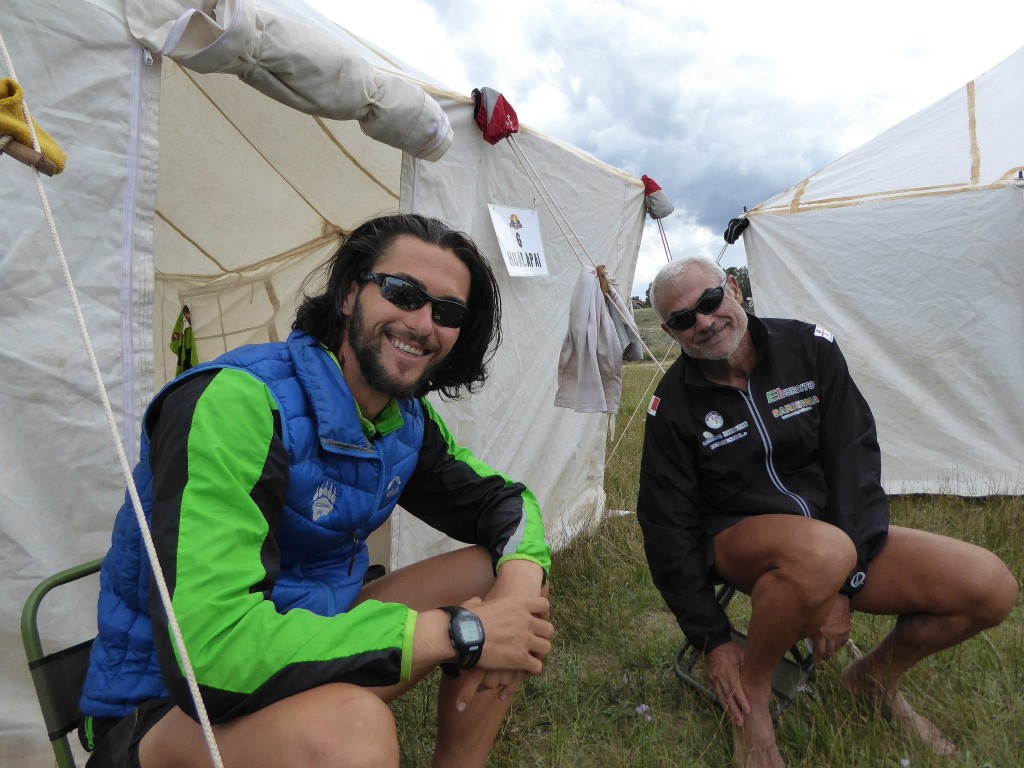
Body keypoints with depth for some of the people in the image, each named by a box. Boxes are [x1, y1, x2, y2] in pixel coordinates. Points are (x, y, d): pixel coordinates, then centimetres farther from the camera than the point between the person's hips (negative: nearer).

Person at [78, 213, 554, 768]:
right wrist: (458, 631, -31)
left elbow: (503, 499, 7)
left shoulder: (410, 422, -2)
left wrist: (518, 582, -17)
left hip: (308, 647, 8)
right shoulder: (240, 402, -27)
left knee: (517, 578, 0)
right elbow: (211, 646, -35)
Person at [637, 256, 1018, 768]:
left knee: (991, 587, -15)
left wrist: (844, 584, -14)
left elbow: (853, 459, -7)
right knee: (822, 551, -39)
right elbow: (668, 528, -9)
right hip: (739, 542, -4)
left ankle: (875, 676, 13)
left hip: (839, 532, 4)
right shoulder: (674, 406, -13)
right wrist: (712, 639, -11)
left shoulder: (809, 348, -7)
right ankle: (751, 697, -12)